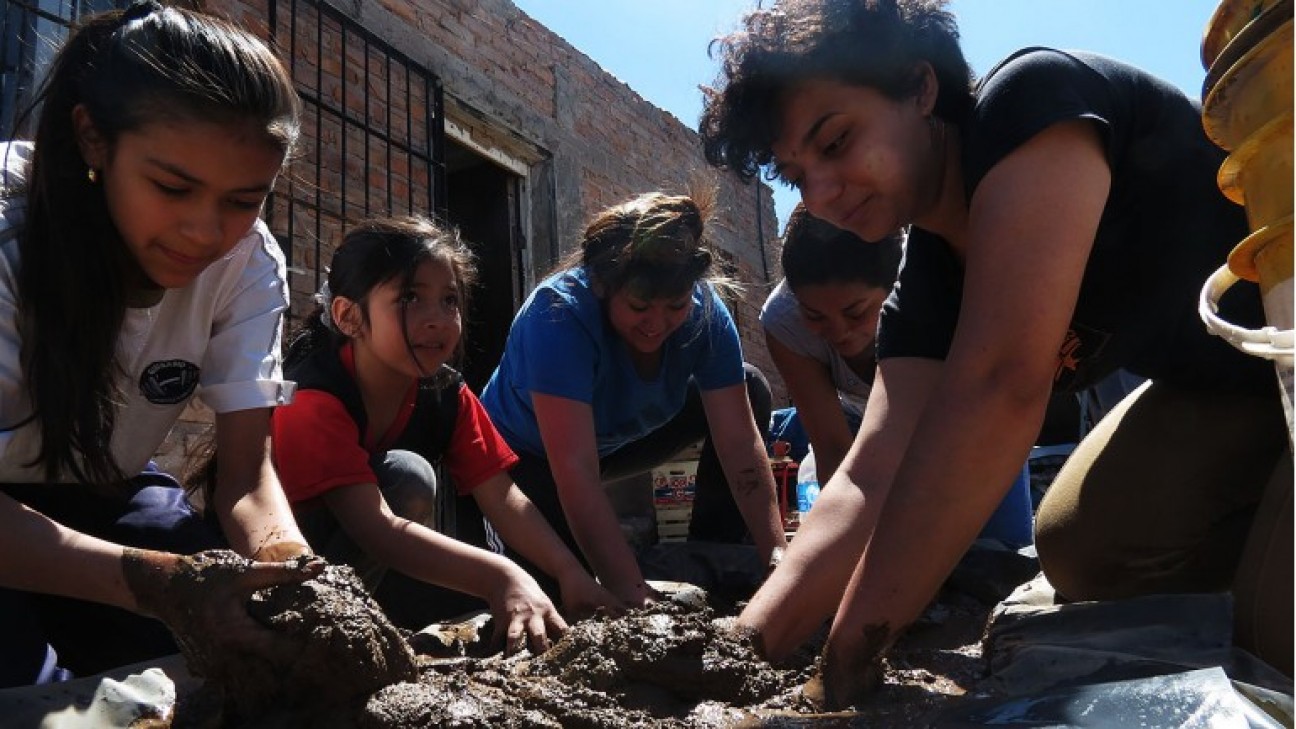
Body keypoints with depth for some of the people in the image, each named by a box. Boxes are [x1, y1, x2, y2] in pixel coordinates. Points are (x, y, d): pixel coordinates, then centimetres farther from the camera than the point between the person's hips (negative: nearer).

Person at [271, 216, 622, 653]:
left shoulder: (447, 395, -8)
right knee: (407, 475, -28)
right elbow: (376, 529, -39)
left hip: (371, 572, 7)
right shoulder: (312, 400, -28)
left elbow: (502, 497, -15)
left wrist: (571, 575, -31)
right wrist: (501, 577, -51)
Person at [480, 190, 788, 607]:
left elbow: (740, 441, -23)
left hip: (616, 439, 5)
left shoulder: (705, 312, -23)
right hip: (527, 457, -5)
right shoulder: (559, 314, -37)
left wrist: (777, 554, -32)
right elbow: (575, 472, -43)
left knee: (751, 390, -8)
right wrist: (635, 598, -47)